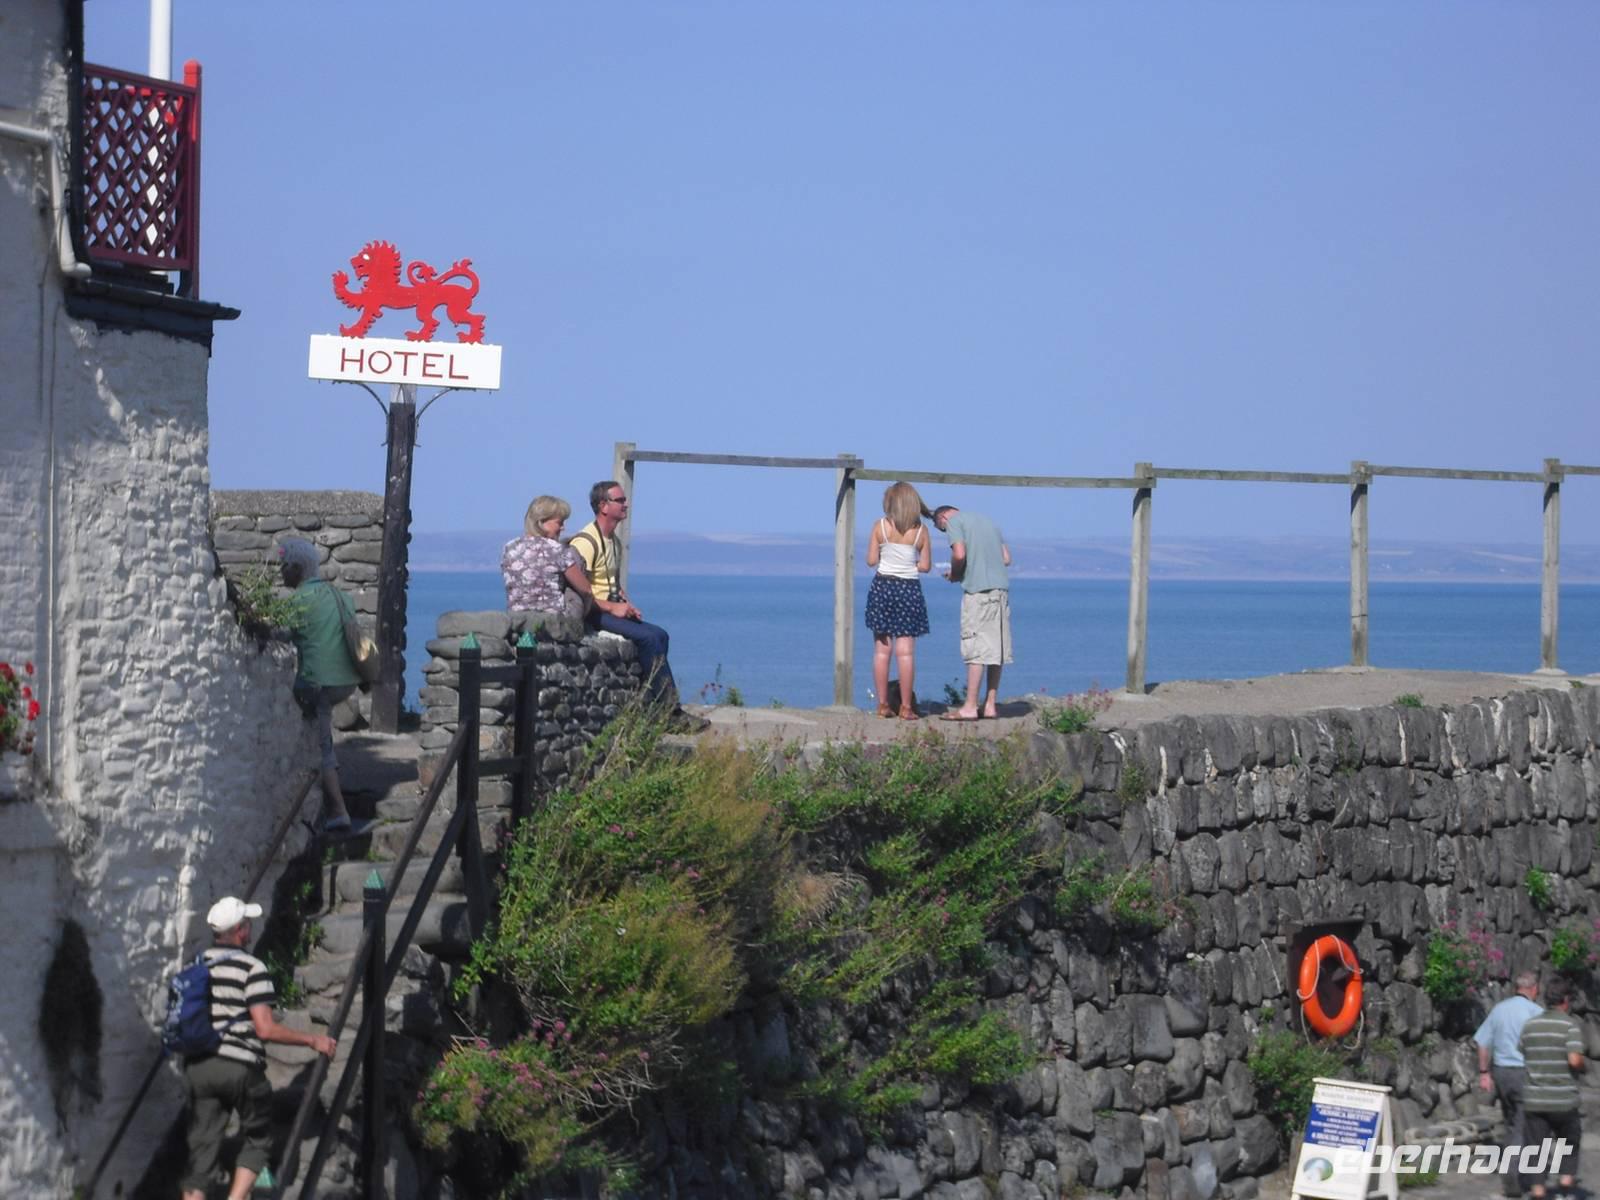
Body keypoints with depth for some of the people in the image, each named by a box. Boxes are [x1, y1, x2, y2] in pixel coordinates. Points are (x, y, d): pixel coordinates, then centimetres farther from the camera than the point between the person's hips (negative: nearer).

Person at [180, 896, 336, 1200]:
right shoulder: (251, 968, -8)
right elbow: (265, 1029, -14)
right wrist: (312, 1040, -6)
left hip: (197, 1067, 5)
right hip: (240, 1066, -5)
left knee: (201, 1148, 5)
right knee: (257, 1138, 13)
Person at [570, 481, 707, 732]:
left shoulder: (614, 542, 19)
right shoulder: (586, 542, -13)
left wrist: (627, 605, 8)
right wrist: (612, 607, -20)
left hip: (612, 608, 10)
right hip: (593, 613, -10)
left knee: (659, 635, -7)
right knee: (649, 636, -22)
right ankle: (669, 711, -20)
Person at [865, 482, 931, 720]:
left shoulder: (881, 526, -4)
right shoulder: (920, 530, -3)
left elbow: (871, 560, -3)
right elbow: (925, 565, 0)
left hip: (883, 586, 0)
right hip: (909, 589, 0)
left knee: (881, 649, 7)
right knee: (906, 651, 1)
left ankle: (883, 705, 6)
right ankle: (906, 707, 0)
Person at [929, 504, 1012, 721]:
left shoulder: (954, 522, 1)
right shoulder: (987, 520, 22)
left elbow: (959, 554, -13)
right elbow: (1007, 558, 19)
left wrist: (954, 574, 4)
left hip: (978, 589, -7)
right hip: (1001, 588, 7)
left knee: (976, 649, -7)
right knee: (996, 649, 8)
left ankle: (970, 707, -7)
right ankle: (990, 705, 11)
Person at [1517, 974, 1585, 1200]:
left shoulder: (1530, 1025, 6)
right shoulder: (1570, 1026, -9)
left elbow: (1518, 1057, 12)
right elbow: (1575, 1060, -20)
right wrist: (1582, 1067, 2)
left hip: (1534, 1101, 3)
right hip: (1563, 1100, -3)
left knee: (1537, 1153, 4)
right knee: (1569, 1147, 17)